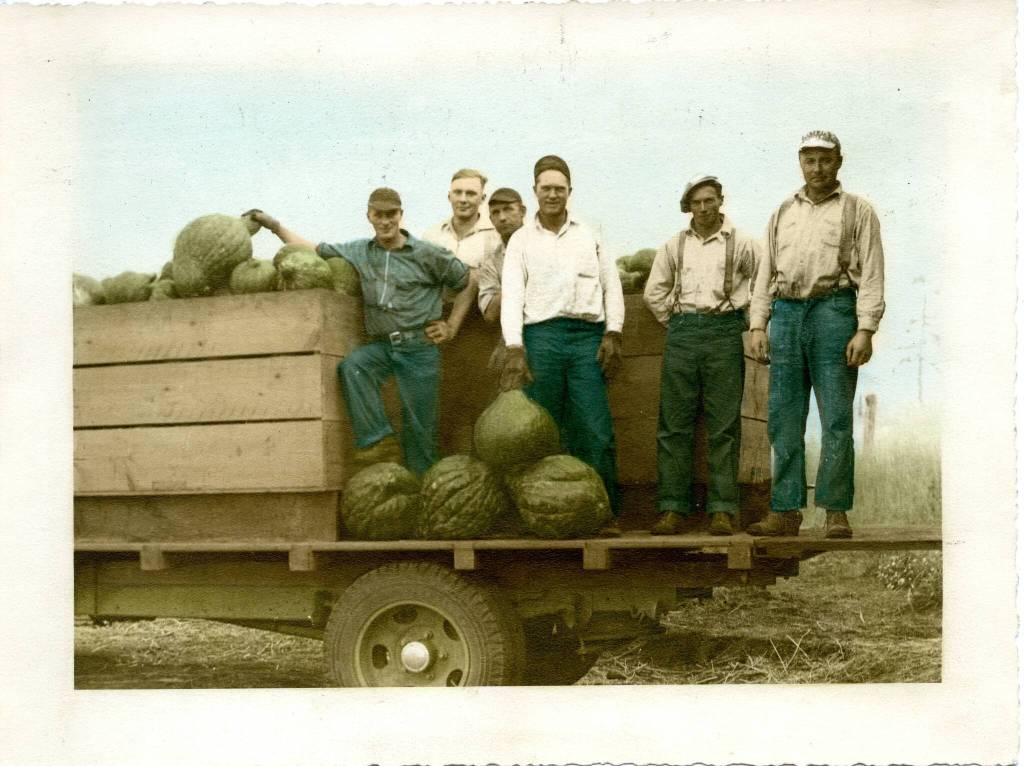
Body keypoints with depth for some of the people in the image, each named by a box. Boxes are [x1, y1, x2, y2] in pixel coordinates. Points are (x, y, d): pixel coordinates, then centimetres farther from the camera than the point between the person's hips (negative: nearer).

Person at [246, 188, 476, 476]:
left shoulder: (427, 254, 0)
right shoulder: (358, 252, 10)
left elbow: (468, 281, 9)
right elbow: (313, 250, 15)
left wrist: (453, 326, 6)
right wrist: (275, 226, 9)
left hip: (419, 347, -3)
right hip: (381, 345, 3)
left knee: (419, 424, -4)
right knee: (351, 365, -29)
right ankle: (377, 438, -19)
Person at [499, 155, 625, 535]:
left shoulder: (590, 235, 17)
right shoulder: (522, 240, 12)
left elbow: (611, 285, 16)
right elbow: (511, 294, 3)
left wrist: (613, 334, 3)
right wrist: (514, 348, -10)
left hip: (587, 335, 1)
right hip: (541, 335, 0)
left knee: (596, 431, -6)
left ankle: (606, 514, -2)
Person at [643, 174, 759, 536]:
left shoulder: (741, 244, 4)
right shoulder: (675, 245, 12)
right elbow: (654, 291, 18)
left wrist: (738, 315, 4)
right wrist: (675, 320, 11)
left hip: (724, 333, -2)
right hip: (681, 333, 2)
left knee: (723, 426, -2)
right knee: (675, 424, 0)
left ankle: (722, 510, 1)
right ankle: (672, 509, 3)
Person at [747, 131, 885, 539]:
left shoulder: (858, 211, 7)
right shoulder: (783, 213, 20)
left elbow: (871, 275, -1)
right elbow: (765, 272, 17)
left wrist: (865, 330, -11)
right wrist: (757, 324, 6)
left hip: (834, 312, -4)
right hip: (786, 314, 4)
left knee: (836, 419, -4)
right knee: (783, 419, 2)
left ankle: (836, 512, 0)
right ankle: (785, 512, 6)